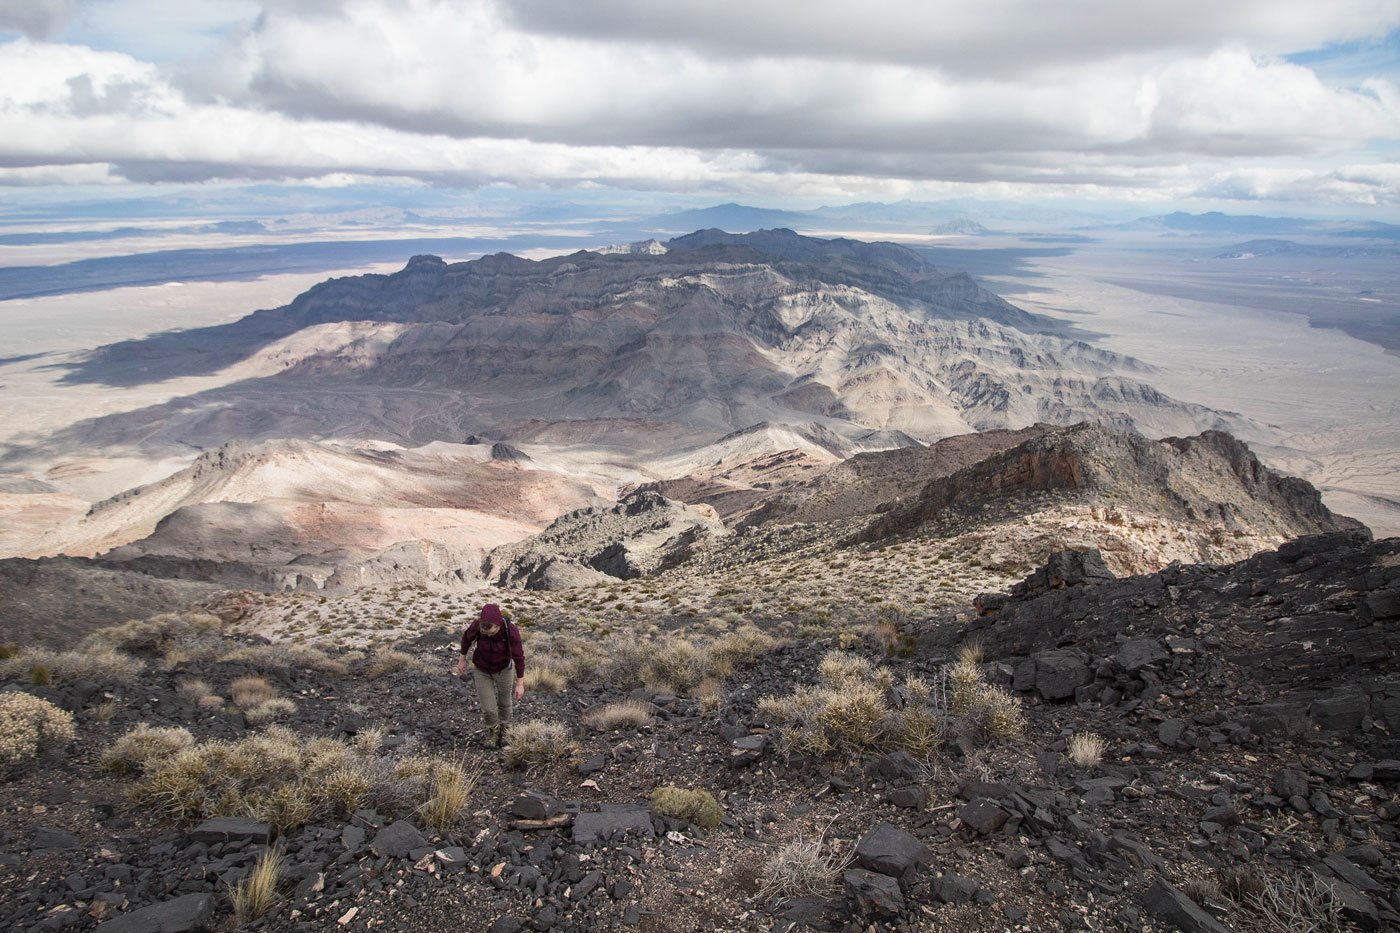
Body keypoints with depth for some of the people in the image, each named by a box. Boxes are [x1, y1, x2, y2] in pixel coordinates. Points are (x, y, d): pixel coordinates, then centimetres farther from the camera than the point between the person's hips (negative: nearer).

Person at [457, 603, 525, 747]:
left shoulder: (511, 631, -36)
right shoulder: (477, 625, -33)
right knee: (488, 708, 1)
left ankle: (503, 728, 50)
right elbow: (467, 637, -9)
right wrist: (462, 659, 4)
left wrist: (520, 683, -15)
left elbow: (519, 657, -22)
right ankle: (492, 728, 35)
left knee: (505, 703, 19)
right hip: (482, 669, 0)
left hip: (503, 669, 0)